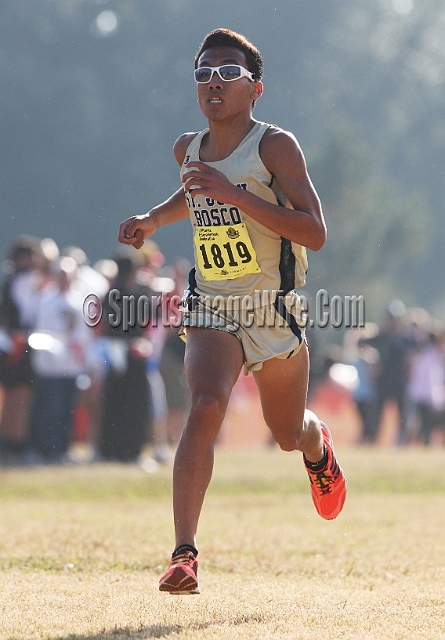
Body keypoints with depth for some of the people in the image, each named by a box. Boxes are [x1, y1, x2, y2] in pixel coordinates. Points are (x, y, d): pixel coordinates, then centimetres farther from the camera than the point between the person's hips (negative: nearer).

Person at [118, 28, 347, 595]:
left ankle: (318, 447, 57)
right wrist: (152, 220, 12)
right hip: (212, 311, 2)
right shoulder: (188, 149, 5)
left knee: (288, 434, 16)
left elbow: (315, 233, -22)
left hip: (274, 314, -2)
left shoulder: (275, 146, -12)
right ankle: (184, 553, -33)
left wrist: (233, 194, -29)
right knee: (206, 406, -26)